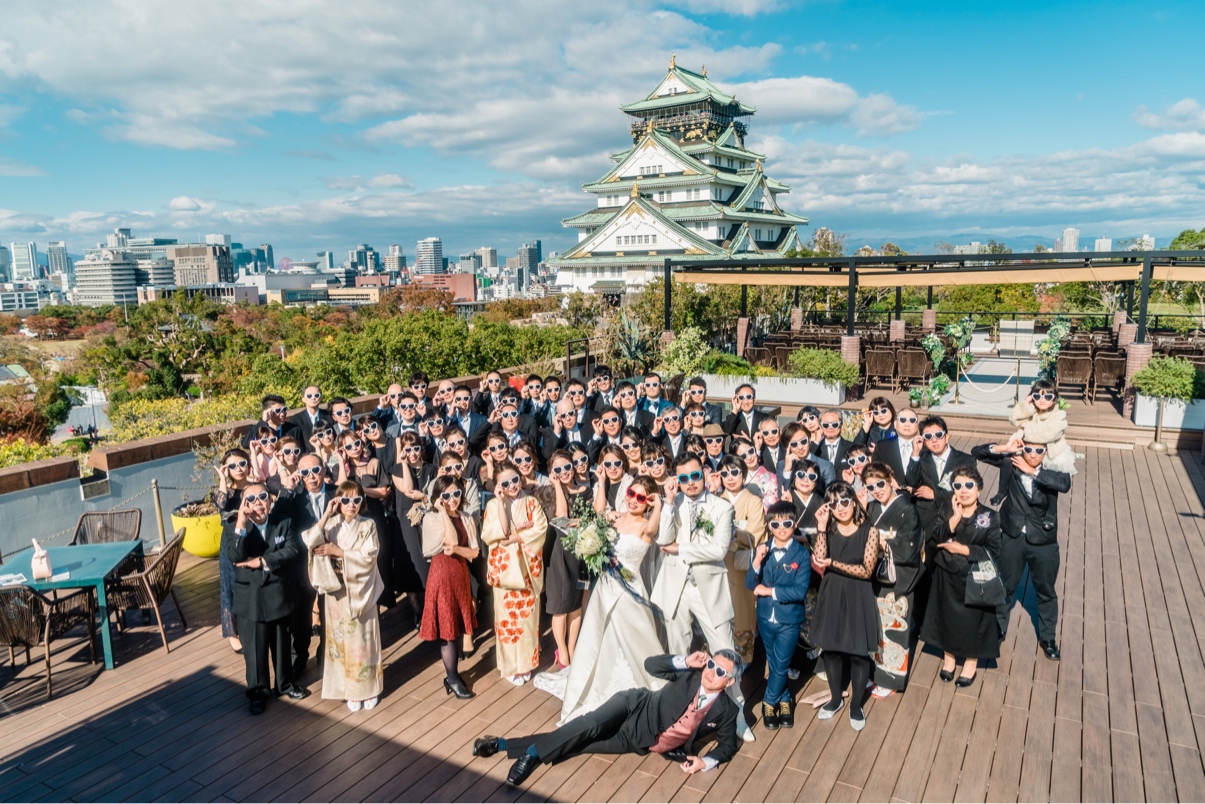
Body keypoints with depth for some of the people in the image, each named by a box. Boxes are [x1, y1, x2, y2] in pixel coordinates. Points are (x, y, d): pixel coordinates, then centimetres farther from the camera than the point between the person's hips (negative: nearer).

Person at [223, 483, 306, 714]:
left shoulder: (284, 523, -2)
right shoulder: (233, 528, -6)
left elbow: (293, 551, -16)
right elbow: (234, 557, -24)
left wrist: (262, 561, -21)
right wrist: (241, 524, -29)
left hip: (278, 595, 2)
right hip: (250, 599, -2)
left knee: (282, 644, 18)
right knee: (254, 649, 10)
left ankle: (285, 683, 37)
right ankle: (258, 692, 28)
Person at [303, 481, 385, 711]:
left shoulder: (368, 525, -6)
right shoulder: (330, 524, -2)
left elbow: (368, 557, -15)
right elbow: (310, 543, -19)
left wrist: (338, 551, -17)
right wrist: (326, 515, -21)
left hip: (361, 591, -1)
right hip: (337, 591, 1)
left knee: (364, 639, 7)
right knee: (342, 639, 9)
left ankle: (368, 688, 22)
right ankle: (350, 690, 23)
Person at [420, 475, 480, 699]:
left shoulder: (466, 520, 6)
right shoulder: (431, 518, -9)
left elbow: (474, 553, 1)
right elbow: (452, 540, -23)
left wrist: (455, 550, -17)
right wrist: (443, 511, -18)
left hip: (461, 575, 5)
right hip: (442, 575, -5)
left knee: (458, 627, 12)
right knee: (447, 629, 0)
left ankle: (452, 674, 26)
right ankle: (453, 680, 12)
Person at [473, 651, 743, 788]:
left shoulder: (725, 711, -5)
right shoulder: (691, 674, -6)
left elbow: (728, 745, 8)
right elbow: (650, 665, -9)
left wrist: (705, 761, -11)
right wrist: (685, 661, -22)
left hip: (637, 743, 0)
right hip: (634, 707, 0)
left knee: (586, 744, -12)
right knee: (591, 725, -30)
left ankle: (503, 745, -10)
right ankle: (531, 754, -16)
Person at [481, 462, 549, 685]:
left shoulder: (531, 502, 2)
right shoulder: (493, 505, -2)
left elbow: (541, 529, -10)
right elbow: (501, 532, -16)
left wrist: (514, 537, -15)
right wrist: (501, 502, -19)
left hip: (528, 566, 1)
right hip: (505, 566, -1)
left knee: (527, 614, 9)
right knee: (507, 615, 4)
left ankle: (526, 662, 24)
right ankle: (511, 666, 18)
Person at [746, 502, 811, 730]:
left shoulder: (802, 554, -13)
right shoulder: (762, 550, -3)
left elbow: (800, 591, -21)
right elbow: (750, 585, -7)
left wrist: (770, 591, -19)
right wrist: (756, 561, -23)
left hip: (790, 619, -3)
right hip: (766, 617, 3)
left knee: (781, 665, 4)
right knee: (773, 664, 16)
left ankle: (769, 702, 26)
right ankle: (784, 700, 36)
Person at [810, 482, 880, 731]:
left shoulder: (869, 531, -10)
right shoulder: (829, 529, -2)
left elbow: (866, 570, -14)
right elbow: (819, 561, -15)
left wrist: (833, 564, -21)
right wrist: (821, 527, -19)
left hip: (857, 598, -3)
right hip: (831, 596, 3)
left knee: (859, 653, 8)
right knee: (831, 649, 15)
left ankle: (856, 705, 28)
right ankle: (836, 698, 36)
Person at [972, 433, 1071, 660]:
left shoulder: (1053, 469, -12)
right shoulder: (1010, 463, -9)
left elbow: (1064, 484, -34)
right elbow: (977, 452, -12)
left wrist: (1032, 471, -33)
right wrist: (1004, 448, -24)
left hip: (1044, 542, 0)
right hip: (1012, 538, 1)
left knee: (1046, 591, 18)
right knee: (1005, 586, 18)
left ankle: (1047, 638, 38)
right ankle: (998, 630, 38)